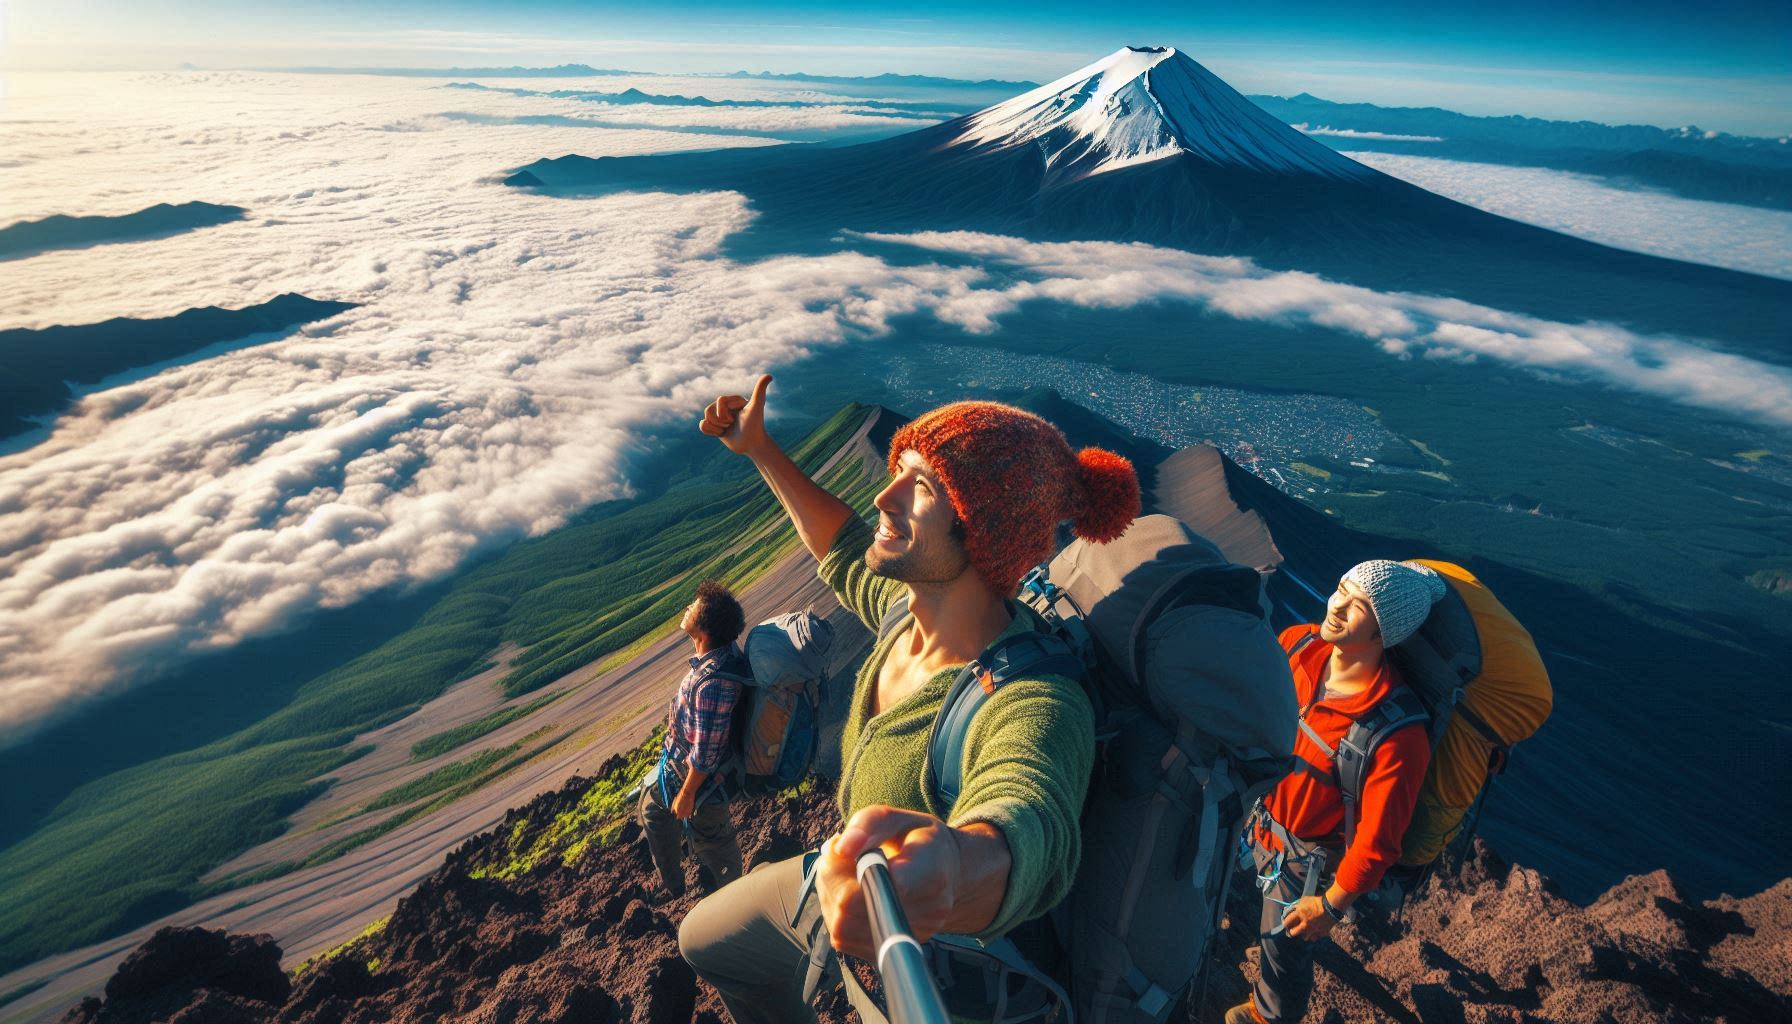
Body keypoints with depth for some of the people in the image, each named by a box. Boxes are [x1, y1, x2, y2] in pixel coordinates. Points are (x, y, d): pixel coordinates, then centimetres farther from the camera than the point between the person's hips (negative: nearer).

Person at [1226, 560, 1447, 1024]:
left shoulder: (1398, 734, -37)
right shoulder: (1295, 645, -20)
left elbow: (1378, 838, -25)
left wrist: (1332, 904, -14)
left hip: (1309, 855, -5)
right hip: (1261, 819, 5)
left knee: (1283, 944, 21)